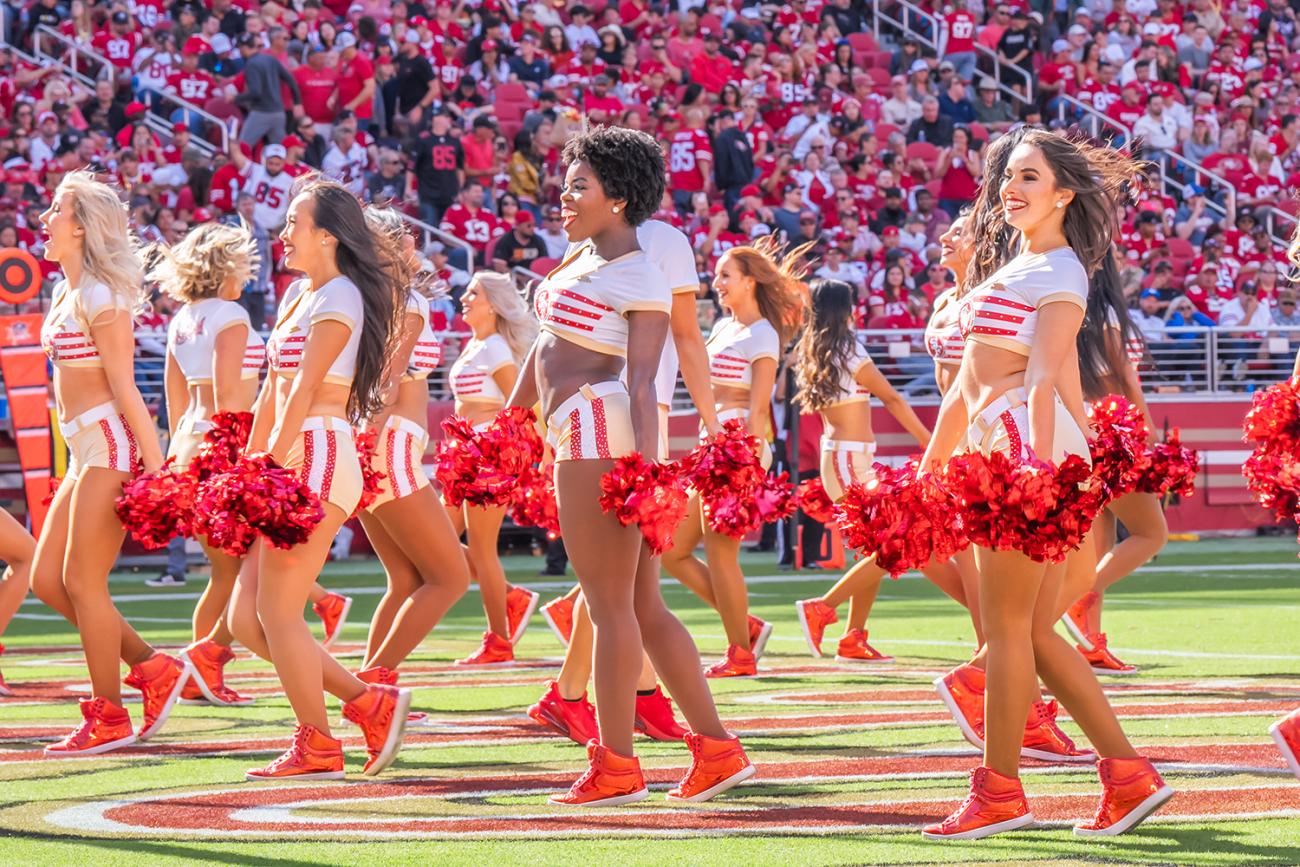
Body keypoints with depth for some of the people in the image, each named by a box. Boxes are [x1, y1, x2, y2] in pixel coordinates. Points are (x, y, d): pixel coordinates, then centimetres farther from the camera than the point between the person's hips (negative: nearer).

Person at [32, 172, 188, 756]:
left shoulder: (100, 297, -12)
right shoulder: (67, 295, 15)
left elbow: (124, 391, -15)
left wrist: (158, 469, -16)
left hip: (110, 444, -9)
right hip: (84, 449, 9)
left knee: (82, 582, -5)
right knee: (46, 580, 8)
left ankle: (108, 719, 3)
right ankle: (152, 667, 15)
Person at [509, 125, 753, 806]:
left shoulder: (641, 279, -10)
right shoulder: (582, 256, 16)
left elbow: (643, 382, -17)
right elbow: (546, 348, 24)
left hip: (599, 431, -9)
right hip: (578, 437, 9)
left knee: (610, 606, -4)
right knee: (645, 607, 10)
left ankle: (615, 767, 0)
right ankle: (717, 749, 12)